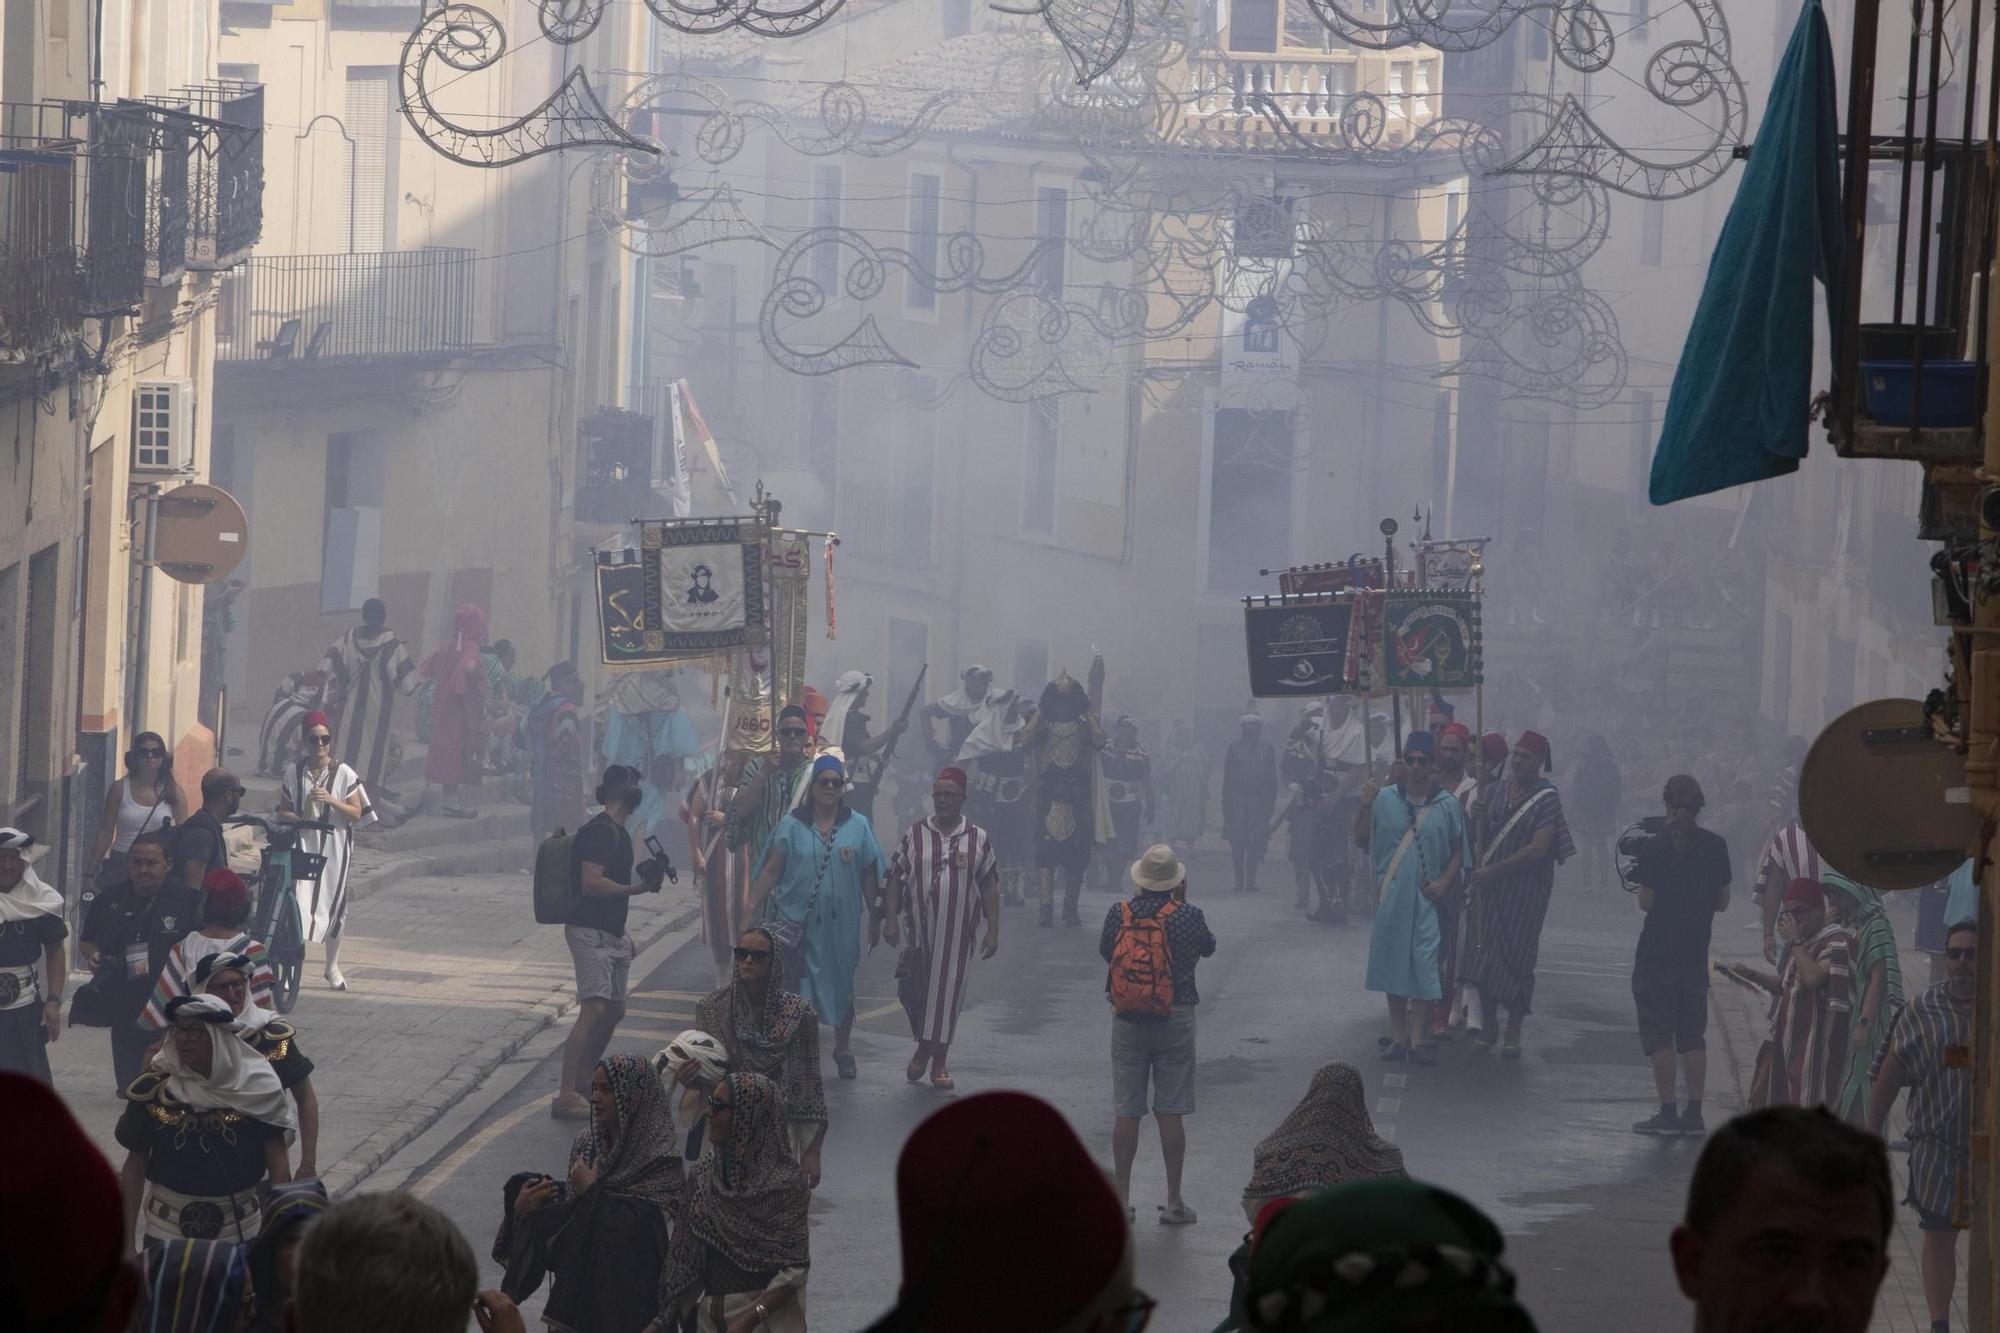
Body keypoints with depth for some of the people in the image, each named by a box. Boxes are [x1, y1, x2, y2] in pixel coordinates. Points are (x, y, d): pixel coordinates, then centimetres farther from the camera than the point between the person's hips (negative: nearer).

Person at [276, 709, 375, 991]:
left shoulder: (343, 774, 0)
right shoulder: (293, 772, 3)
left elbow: (356, 813, -2)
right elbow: (283, 810, 9)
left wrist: (332, 801, -18)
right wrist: (292, 817, -14)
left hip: (333, 847, 1)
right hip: (302, 844, 0)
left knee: (332, 905, 9)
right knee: (298, 905, -13)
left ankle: (333, 966, 28)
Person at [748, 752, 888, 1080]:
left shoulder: (858, 827, 3)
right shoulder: (792, 825, -1)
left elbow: (869, 877, 7)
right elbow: (771, 870, -1)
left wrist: (875, 919, 8)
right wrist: (752, 908, -6)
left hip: (841, 924, 2)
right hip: (797, 921, -2)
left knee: (841, 985, 13)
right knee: (798, 992, -3)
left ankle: (843, 1047, 30)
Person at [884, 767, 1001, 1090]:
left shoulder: (978, 839, 3)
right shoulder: (914, 835, 3)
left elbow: (989, 886, 4)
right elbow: (895, 878, 5)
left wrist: (993, 930, -1)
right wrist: (892, 919, -3)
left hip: (958, 932, 0)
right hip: (919, 929, 0)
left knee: (948, 991, 2)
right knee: (916, 991, 3)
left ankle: (938, 1062, 11)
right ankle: (923, 1049, 25)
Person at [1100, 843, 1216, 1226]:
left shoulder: (1120, 913, -6)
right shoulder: (1188, 916, -9)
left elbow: (1104, 950, 11)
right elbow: (1208, 947, 9)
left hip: (1127, 1019, 1)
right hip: (1175, 1020, -1)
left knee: (1126, 1113, 6)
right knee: (1171, 1112, 3)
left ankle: (1121, 1199, 10)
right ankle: (1174, 1202, 6)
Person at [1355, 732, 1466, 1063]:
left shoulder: (1447, 805, 2)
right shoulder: (1384, 799, 3)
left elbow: (1458, 851, 7)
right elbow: (1361, 841, 4)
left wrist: (1444, 881, -8)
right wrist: (1365, 806, -9)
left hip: (1427, 898, -2)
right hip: (1390, 896, 2)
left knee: (1424, 967, -7)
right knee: (1393, 965, 4)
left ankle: (1418, 1039, -4)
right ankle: (1398, 1036, 11)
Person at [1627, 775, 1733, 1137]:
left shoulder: (1654, 848, -11)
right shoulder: (1715, 847, 0)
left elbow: (1646, 902, -11)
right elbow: (1722, 901, 6)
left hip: (1657, 953, -4)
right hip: (1696, 954, 4)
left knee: (1659, 1033, 1)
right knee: (1694, 1034, 10)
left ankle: (1667, 1113, -2)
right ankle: (1694, 1114, 7)